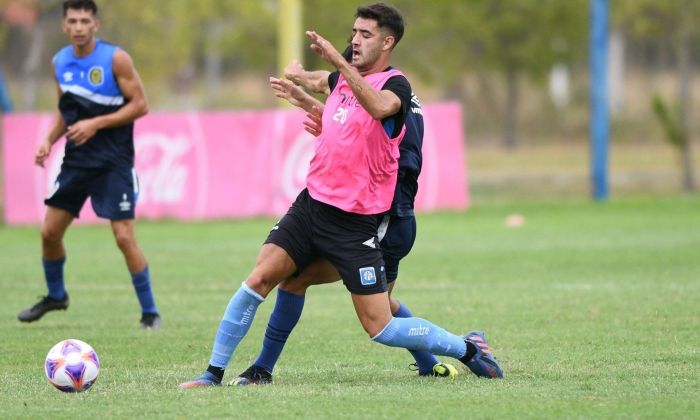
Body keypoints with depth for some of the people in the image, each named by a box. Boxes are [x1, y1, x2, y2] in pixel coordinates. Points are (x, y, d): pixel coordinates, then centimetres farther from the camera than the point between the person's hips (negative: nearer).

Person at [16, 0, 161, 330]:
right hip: (75, 160, 5)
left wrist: (96, 124, -18)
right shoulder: (59, 62, 5)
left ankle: (149, 312, 0)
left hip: (113, 163, -5)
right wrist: (49, 140, 1)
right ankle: (55, 296, 32)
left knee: (124, 237, -11)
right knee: (49, 231, 6)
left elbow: (140, 105, -11)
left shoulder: (115, 59, -12)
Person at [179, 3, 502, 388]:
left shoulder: (395, 85, -11)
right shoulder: (346, 77, 11)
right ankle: (214, 373, -2)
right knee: (258, 280, -9)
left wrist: (339, 61, -41)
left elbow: (378, 107, -38)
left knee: (381, 329, -5)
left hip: (356, 223, -6)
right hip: (311, 203, 6)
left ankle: (466, 347, 14)